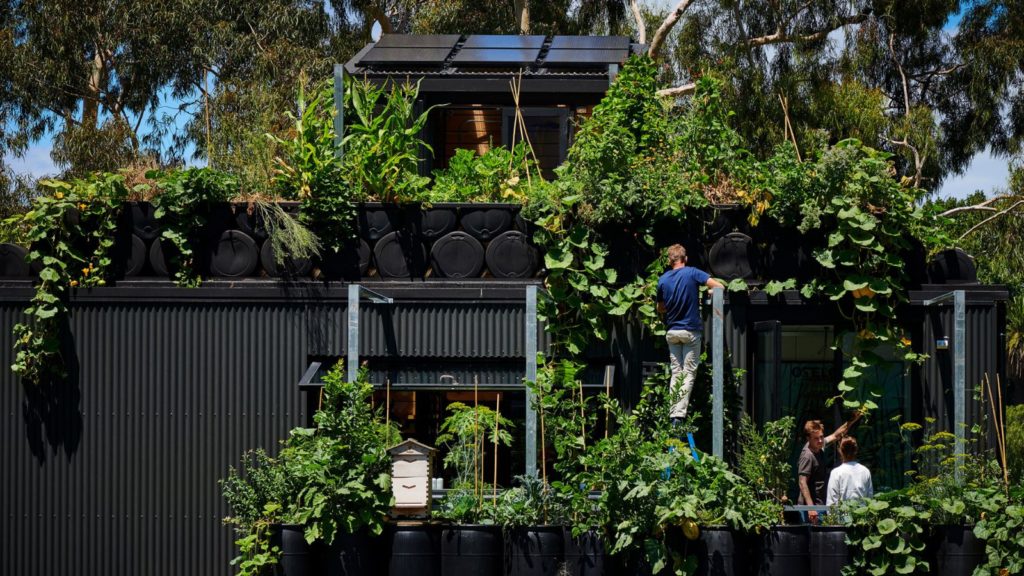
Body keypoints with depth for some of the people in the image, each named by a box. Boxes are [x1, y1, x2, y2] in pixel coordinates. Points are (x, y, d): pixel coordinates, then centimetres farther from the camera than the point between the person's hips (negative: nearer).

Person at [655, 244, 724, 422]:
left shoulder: (663, 280, 2)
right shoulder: (692, 273, -9)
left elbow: (660, 309, 12)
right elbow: (719, 287, -15)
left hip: (671, 332, 4)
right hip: (691, 331, -4)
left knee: (676, 373, 11)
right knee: (689, 374, -1)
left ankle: (673, 413, 7)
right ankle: (680, 413, -11)